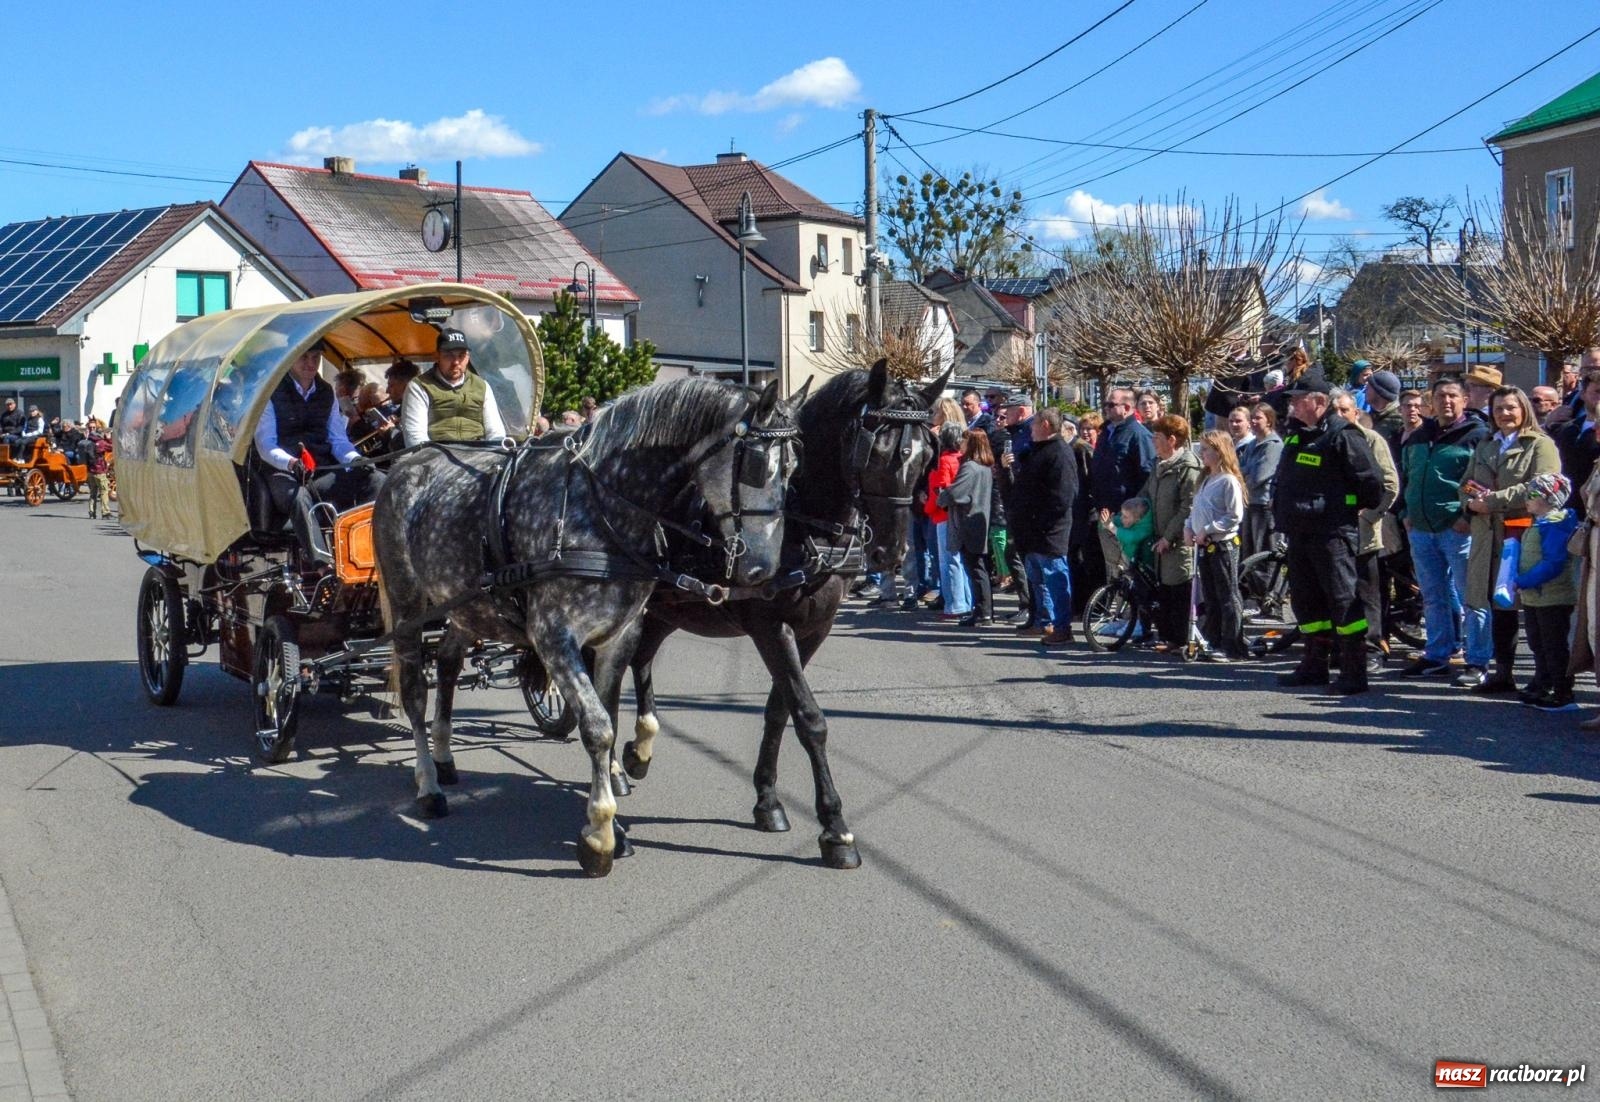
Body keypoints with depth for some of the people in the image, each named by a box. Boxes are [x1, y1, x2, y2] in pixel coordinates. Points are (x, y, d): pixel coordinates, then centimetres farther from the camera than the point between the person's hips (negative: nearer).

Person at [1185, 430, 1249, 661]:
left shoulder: (1229, 481, -12)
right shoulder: (1205, 480, 15)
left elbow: (1235, 516, -17)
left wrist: (1208, 530, -18)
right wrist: (1188, 527, 3)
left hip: (1223, 545, -9)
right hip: (1204, 546, 9)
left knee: (1227, 598, -4)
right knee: (1210, 598, 12)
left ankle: (1233, 647, -1)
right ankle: (1214, 642, 19)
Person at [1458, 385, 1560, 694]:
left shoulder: (1540, 444, 0)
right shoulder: (1484, 447, 22)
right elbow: (1466, 485, 21)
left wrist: (1494, 500, -15)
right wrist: (1472, 503, -2)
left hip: (1525, 535, -6)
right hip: (1489, 537, 6)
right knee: (1499, 606, 10)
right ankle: (1502, 672, 17)